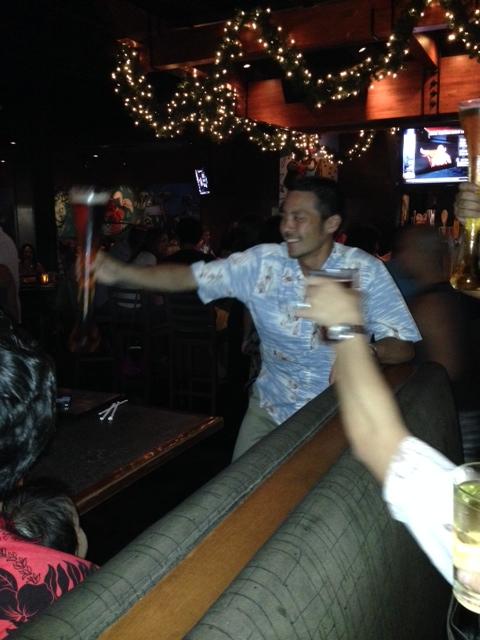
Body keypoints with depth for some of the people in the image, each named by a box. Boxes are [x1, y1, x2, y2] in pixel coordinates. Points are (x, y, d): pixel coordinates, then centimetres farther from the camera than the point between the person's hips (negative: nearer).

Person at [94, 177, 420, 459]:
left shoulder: (366, 271, -16)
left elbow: (404, 346, -16)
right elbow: (189, 276, -13)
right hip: (269, 408, 2)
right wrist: (120, 272, -26)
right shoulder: (262, 262, -11)